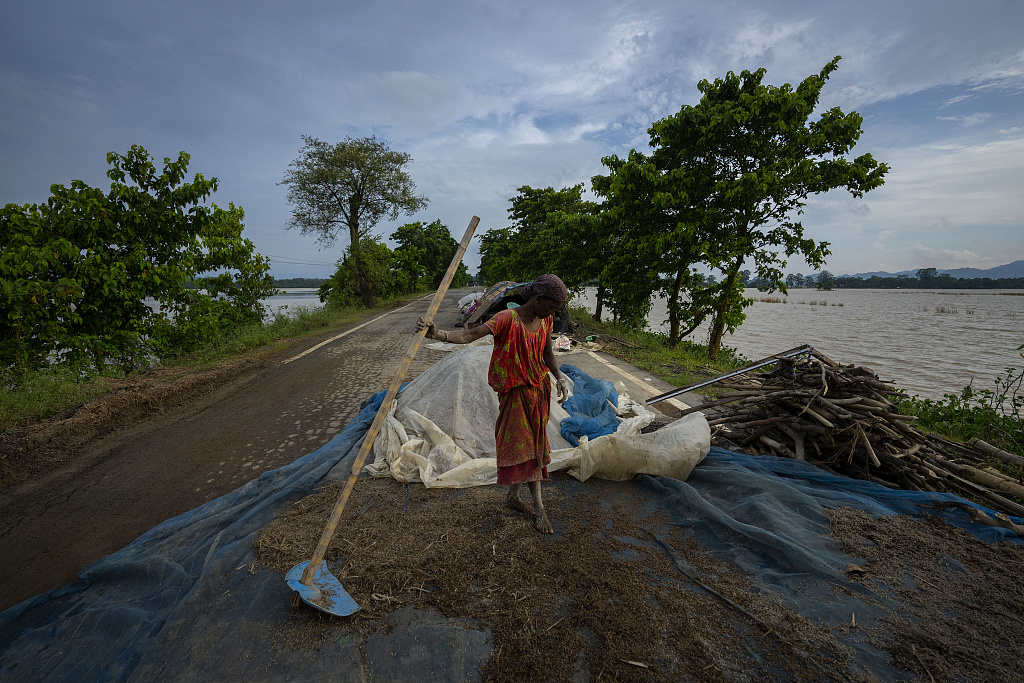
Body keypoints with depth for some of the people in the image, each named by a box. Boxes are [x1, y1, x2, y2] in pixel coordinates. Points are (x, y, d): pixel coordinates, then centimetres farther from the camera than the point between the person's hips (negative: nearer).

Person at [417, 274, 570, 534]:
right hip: (516, 391, -7)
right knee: (523, 445, -3)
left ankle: (514, 495, 32)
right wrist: (437, 333, -48)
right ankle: (539, 508, 12)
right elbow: (470, 334, -33)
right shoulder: (507, 319, -21)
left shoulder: (545, 321, 1)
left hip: (539, 388, 7)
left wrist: (559, 378, 0)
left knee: (532, 443, 14)